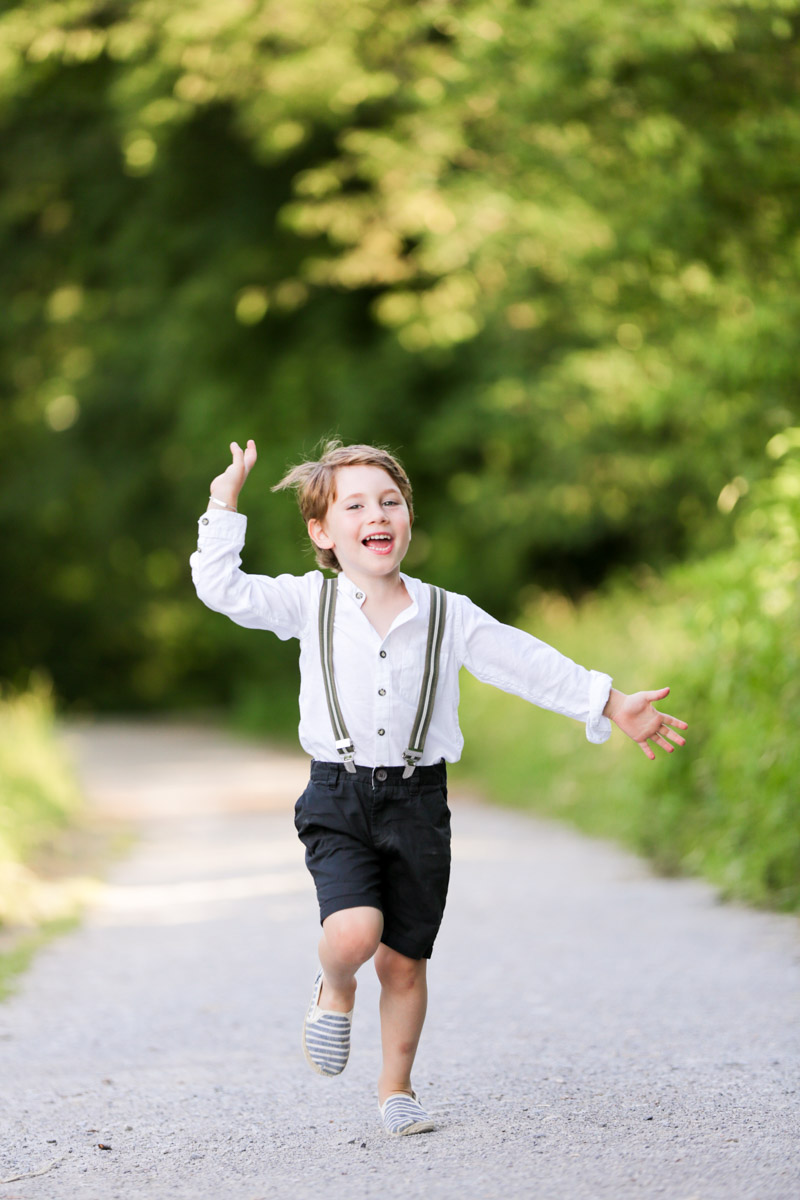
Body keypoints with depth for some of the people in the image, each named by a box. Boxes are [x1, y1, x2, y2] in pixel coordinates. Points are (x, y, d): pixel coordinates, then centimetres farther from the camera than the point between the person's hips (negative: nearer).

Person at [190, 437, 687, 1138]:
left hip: (417, 801, 2)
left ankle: (397, 1088, 27)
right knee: (353, 933, -23)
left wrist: (611, 705, -2)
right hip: (338, 799, -1)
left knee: (404, 961, 6)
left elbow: (528, 665, 3)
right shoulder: (308, 604, 1)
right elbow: (221, 588, -5)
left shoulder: (448, 615, 2)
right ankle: (334, 993, 13)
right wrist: (225, 503, -7)